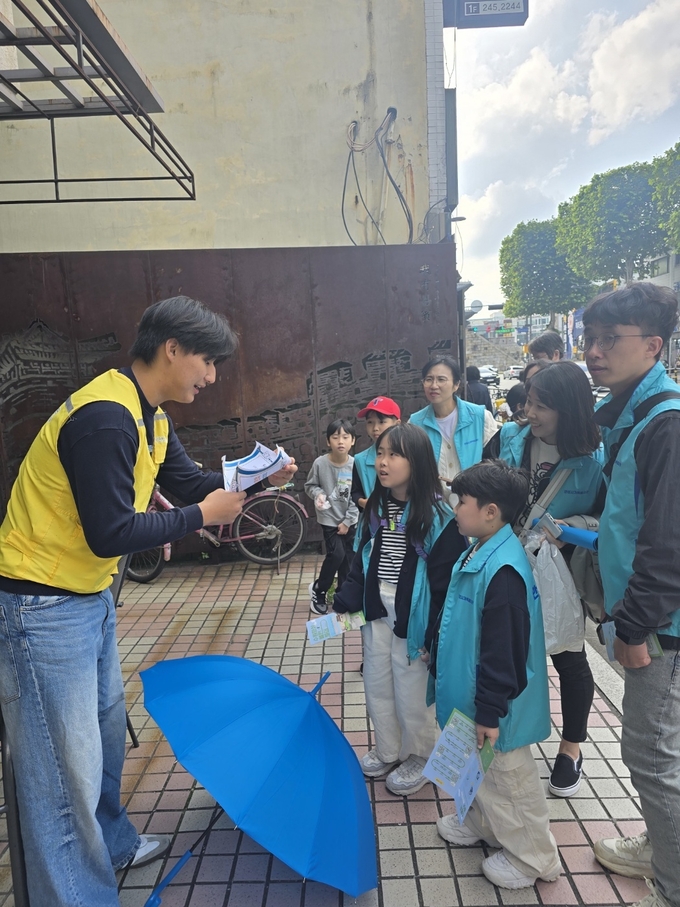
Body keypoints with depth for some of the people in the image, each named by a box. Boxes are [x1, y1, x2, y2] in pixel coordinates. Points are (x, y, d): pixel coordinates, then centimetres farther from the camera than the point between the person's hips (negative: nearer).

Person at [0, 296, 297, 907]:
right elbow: (110, 534, -27)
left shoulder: (149, 416, 5)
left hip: (91, 597, 10)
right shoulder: (105, 417, -26)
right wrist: (202, 516, -17)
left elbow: (188, 481, 10)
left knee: (105, 731, 24)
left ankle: (113, 844, 46)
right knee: (67, 771, 0)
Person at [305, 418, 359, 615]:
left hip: (349, 521, 2)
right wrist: (318, 494, -21)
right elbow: (309, 485, 1)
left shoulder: (355, 465, -13)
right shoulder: (320, 463, -15)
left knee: (348, 559, 10)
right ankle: (318, 590, 10)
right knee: (336, 555, -13)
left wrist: (347, 521, -8)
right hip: (329, 519, -2)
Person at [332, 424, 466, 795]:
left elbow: (443, 581, -16)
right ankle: (387, 751, 43)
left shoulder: (438, 515, -17)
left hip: (413, 620, -6)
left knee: (412, 694, 10)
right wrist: (343, 604, 5)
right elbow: (361, 562, 9)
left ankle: (417, 758, 36)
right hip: (377, 614, 6)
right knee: (376, 687, 19)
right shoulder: (376, 508, 2)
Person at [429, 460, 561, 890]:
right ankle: (484, 824, 48)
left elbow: (503, 652, -27)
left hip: (492, 703, -9)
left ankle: (533, 857, 32)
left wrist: (490, 712, -21)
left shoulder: (503, 570, -31)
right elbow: (458, 619, 15)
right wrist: (435, 647, 23)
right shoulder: (478, 553, 1)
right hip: (467, 691, 9)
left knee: (507, 776, 11)